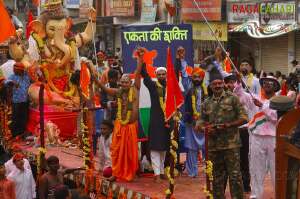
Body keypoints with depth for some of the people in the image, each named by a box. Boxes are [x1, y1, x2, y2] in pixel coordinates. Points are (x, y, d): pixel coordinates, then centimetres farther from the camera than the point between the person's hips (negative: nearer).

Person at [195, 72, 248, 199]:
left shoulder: (232, 99, 1)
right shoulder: (206, 103, 12)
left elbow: (244, 118, -2)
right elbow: (201, 122, 13)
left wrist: (228, 125, -14)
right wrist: (205, 128, -10)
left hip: (231, 144, -4)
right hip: (213, 145, 4)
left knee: (235, 176, -5)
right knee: (217, 177, 10)